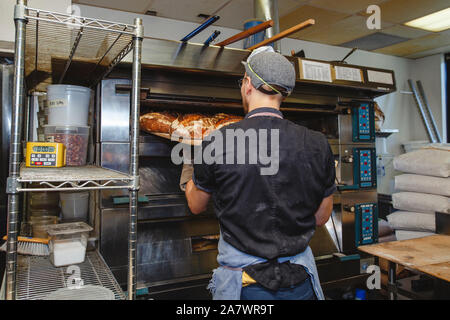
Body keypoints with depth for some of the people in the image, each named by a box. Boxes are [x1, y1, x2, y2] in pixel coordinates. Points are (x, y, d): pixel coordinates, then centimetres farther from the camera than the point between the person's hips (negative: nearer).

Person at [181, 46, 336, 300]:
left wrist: (188, 172, 21)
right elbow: (321, 218, 4)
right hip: (300, 283, 2)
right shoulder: (318, 145, -10)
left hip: (243, 287, -1)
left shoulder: (217, 143, -16)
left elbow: (197, 206, 3)